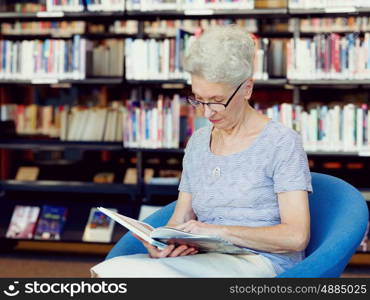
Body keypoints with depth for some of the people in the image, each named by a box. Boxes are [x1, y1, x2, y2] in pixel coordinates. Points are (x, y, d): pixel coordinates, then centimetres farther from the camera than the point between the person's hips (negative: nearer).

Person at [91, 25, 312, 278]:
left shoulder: (281, 142, -2)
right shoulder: (198, 142, 18)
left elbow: (296, 236, -10)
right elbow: (180, 220, 17)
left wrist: (220, 231, -17)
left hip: (263, 262, -6)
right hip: (207, 261, 6)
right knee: (108, 270, -25)